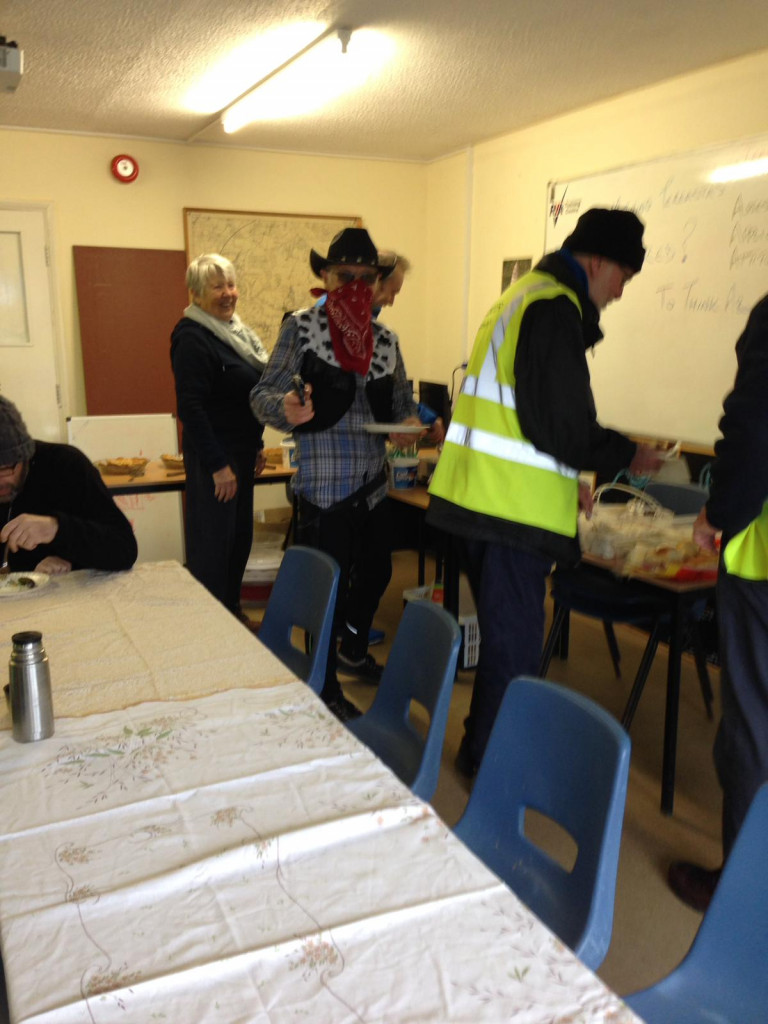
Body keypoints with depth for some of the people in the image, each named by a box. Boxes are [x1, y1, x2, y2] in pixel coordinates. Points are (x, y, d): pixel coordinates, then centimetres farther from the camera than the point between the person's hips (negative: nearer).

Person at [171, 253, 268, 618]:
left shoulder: (234, 330, 12)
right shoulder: (192, 337, -15)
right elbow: (190, 407, -20)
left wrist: (256, 446, 17)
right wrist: (218, 465, -21)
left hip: (241, 451, 9)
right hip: (214, 456, -9)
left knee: (240, 537, 16)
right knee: (213, 545, -2)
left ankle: (232, 612, 30)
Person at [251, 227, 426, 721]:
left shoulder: (386, 339, 10)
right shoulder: (301, 328, -6)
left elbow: (403, 398, 18)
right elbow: (263, 394, -9)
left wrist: (410, 421, -5)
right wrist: (286, 407, -33)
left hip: (373, 483, 6)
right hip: (325, 486, -6)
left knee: (376, 572, 20)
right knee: (329, 589, 1)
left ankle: (354, 651, 47)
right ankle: (327, 690, 21)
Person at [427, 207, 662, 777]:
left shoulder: (523, 295, 19)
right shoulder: (556, 308, -14)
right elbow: (560, 424, -19)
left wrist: (566, 479, 22)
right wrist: (627, 456, -2)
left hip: (478, 493, 11)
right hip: (514, 508, -11)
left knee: (504, 634, 21)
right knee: (515, 647, 1)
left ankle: (484, 747, 35)